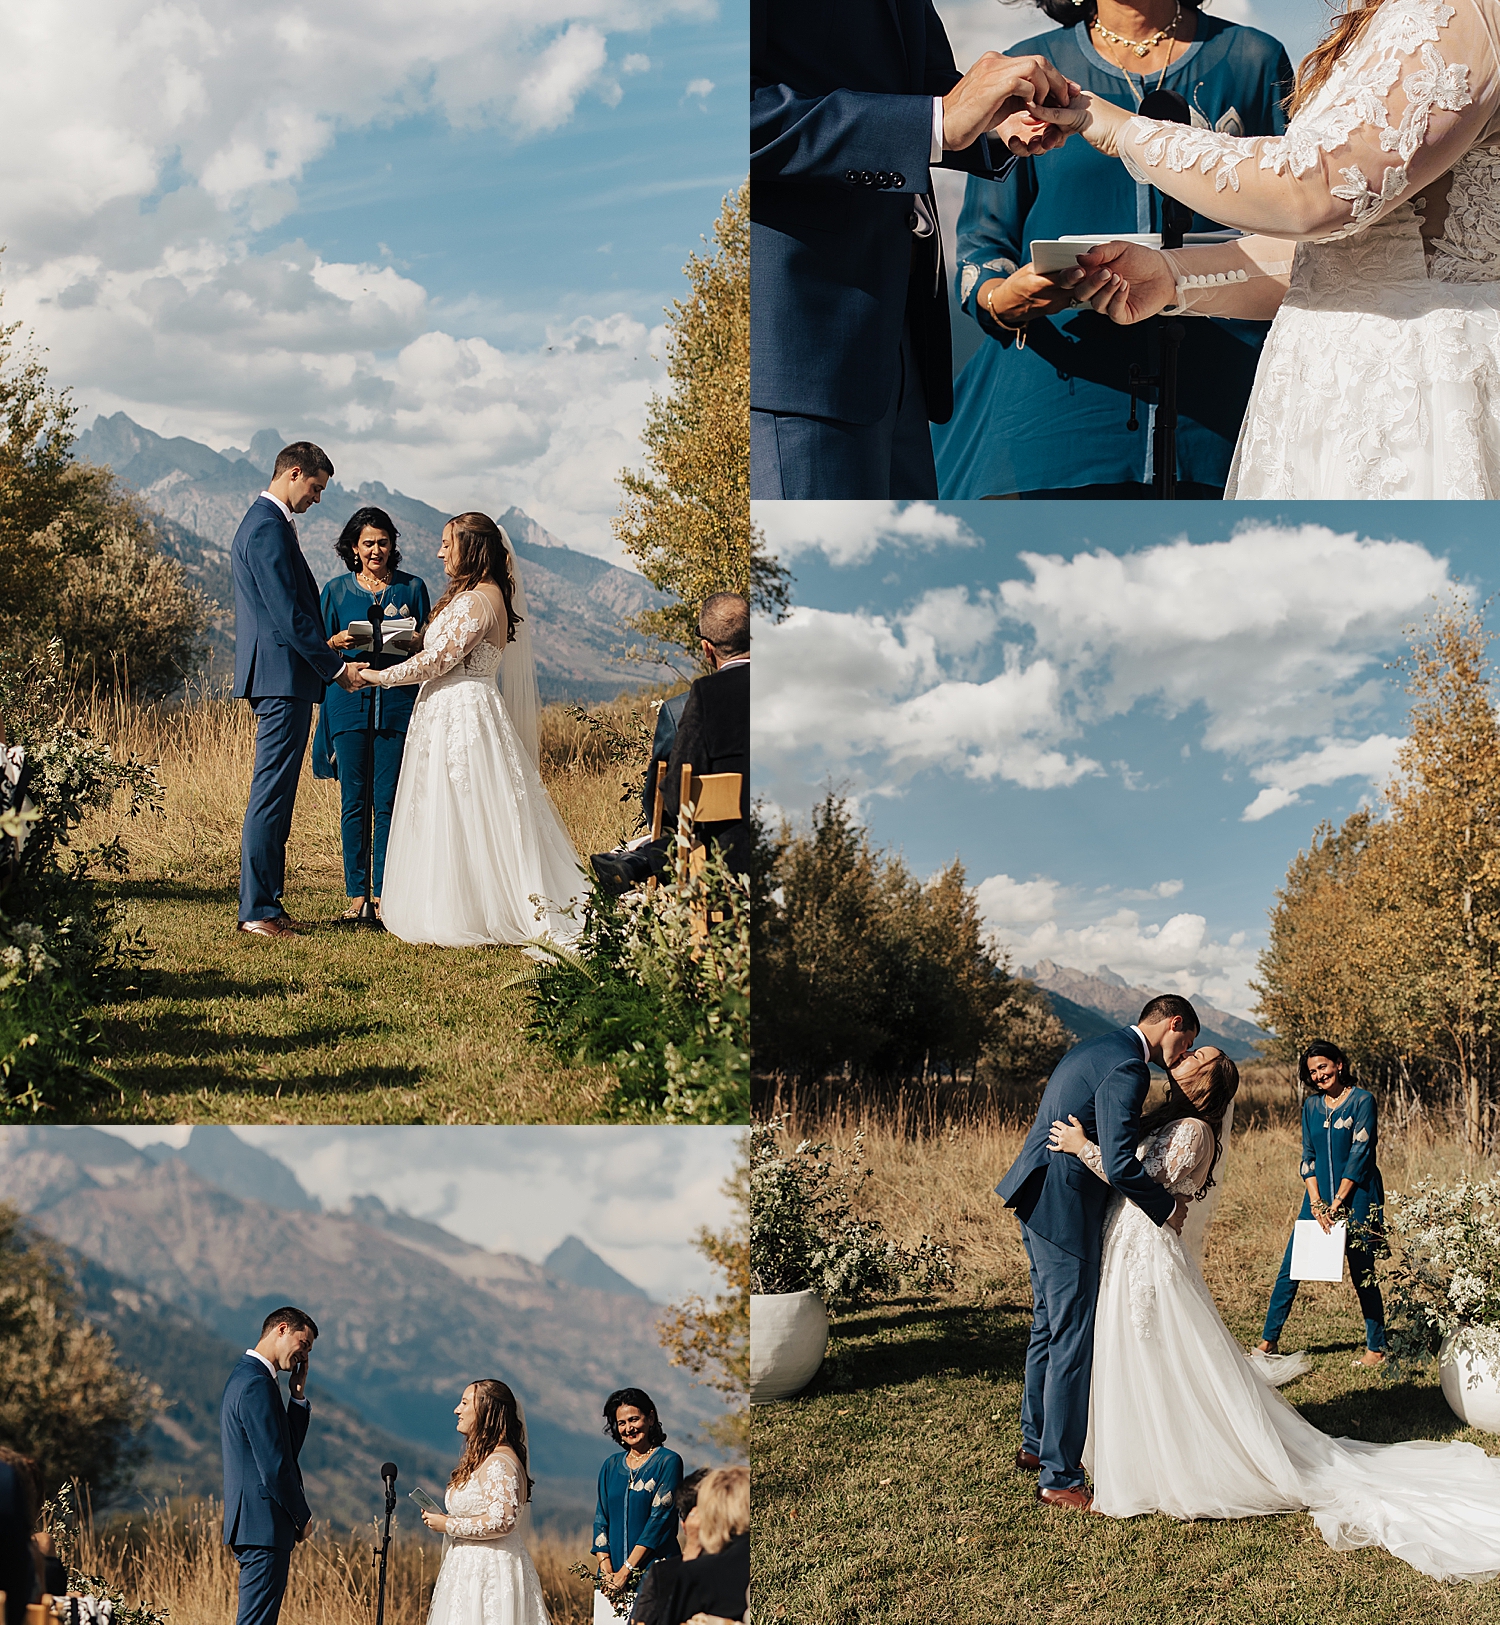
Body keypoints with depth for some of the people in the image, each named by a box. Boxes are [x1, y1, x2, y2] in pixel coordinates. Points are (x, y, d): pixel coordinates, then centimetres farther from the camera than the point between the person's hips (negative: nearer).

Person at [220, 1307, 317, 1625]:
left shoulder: (245, 1376, 18)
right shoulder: (257, 1384, -16)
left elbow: (287, 1449, 21)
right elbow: (274, 1466, -20)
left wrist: (298, 1396, 10)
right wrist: (303, 1516, -7)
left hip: (250, 1523, 11)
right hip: (264, 1526, -11)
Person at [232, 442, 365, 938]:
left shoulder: (263, 521, 20)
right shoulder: (270, 528, -14)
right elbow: (288, 614, -19)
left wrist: (325, 641, 18)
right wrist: (335, 667, -13)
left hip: (276, 678, 11)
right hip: (283, 677, -11)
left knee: (275, 798, 12)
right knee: (271, 796, -8)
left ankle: (266, 903, 16)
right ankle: (258, 910, -5)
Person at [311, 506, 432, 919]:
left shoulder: (412, 587, 9)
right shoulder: (337, 590, 10)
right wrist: (339, 641, -10)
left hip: (397, 702, -1)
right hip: (349, 700, 1)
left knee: (388, 801, -3)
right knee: (354, 800, 0)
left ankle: (384, 891, 3)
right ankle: (356, 892, 5)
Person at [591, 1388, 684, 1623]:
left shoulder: (668, 1462, -3)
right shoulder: (611, 1466, 12)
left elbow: (660, 1518, -11)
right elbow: (601, 1520, 8)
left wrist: (625, 1572, -15)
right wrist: (607, 1572, -6)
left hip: (654, 1570, -4)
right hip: (614, 1571, 4)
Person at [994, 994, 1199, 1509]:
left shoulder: (1097, 1049, 13)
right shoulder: (1127, 1068, -19)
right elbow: (1120, 1164, -24)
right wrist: (1167, 1207, -10)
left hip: (1037, 1193, 11)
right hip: (1064, 1209, -11)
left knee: (1049, 1325, 21)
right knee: (1072, 1341, -5)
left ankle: (1035, 1443, 34)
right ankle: (1058, 1477, 1)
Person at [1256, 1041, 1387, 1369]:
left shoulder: (1362, 1101, -5)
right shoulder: (1311, 1105, 11)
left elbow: (1359, 1154, -10)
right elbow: (1308, 1156, 7)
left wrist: (1337, 1203, -12)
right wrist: (1316, 1202, -6)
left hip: (1356, 1196, -5)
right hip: (1320, 1196, 5)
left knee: (1362, 1273, 0)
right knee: (1290, 1268, 1)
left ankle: (1376, 1348, 11)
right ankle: (1269, 1341, 7)